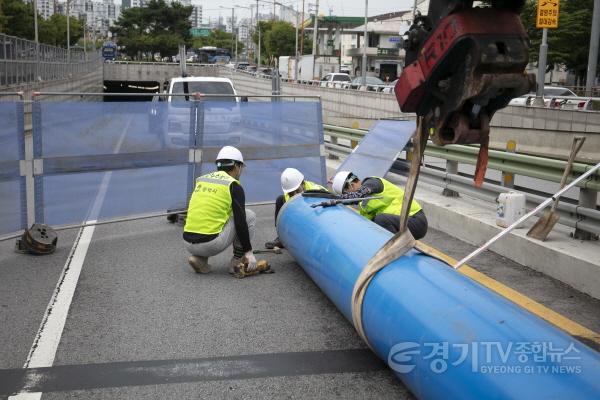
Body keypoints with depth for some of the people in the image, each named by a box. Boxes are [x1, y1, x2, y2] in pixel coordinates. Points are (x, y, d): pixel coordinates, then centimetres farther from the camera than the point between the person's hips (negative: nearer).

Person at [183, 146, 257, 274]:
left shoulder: (201, 180, 16)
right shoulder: (234, 186, -2)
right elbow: (240, 222, -8)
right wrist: (249, 251, 0)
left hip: (188, 242, 6)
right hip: (210, 244, -6)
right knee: (250, 216, 10)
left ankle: (199, 258, 14)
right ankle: (237, 261, 10)